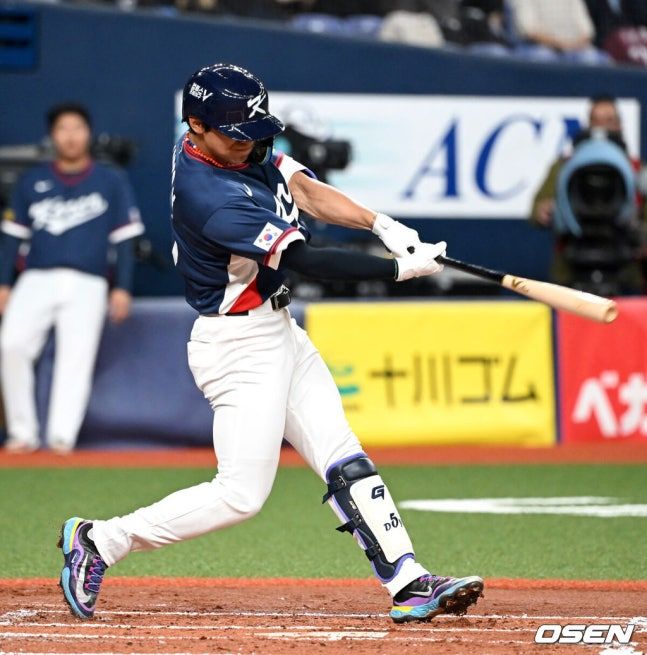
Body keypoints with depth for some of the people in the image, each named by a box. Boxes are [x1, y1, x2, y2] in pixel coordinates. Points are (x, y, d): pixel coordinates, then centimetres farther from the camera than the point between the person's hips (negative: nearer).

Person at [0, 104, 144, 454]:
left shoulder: (111, 182, 8)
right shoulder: (32, 181, 12)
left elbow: (124, 238, 7)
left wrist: (122, 288, -1)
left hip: (86, 286, -1)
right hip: (36, 280, 1)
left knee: (76, 357, -12)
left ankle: (62, 436, -13)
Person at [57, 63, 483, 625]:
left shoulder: (242, 146, 0)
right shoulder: (212, 198, -28)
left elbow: (305, 191, 1)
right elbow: (308, 261, -27)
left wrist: (380, 223, -14)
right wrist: (402, 268, -23)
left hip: (279, 331, 10)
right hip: (239, 345, -10)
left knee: (344, 460, 5)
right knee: (242, 494, -7)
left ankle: (409, 583, 5)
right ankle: (99, 541, 4)